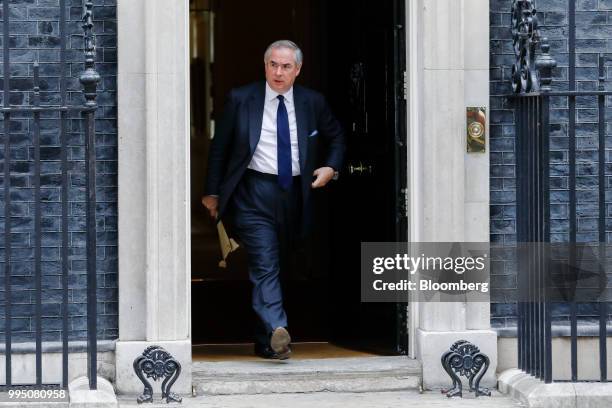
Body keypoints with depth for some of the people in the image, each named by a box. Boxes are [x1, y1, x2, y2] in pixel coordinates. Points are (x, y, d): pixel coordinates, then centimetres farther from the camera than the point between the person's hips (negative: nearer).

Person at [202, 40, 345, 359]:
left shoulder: (312, 103, 7)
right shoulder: (240, 100, 0)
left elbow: (337, 137, 22)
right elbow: (219, 147, 6)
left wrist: (331, 167, 5)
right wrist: (212, 191, 4)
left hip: (293, 194, 3)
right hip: (254, 193, -3)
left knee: (277, 266, 11)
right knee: (265, 265, -17)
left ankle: (264, 342, 20)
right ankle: (276, 332, -31)